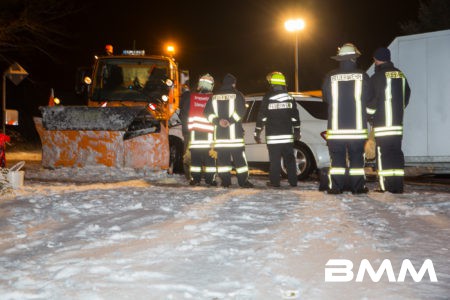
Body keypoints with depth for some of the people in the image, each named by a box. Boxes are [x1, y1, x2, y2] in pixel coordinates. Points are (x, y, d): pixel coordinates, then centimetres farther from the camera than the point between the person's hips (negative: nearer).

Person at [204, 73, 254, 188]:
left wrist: (218, 121, -6)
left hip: (219, 132, 3)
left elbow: (208, 112, 3)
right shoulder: (237, 95, 0)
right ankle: (243, 181, 0)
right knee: (239, 157, 1)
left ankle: (225, 181, 4)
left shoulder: (214, 96, 11)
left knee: (222, 157, 5)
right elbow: (241, 110, -15)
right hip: (234, 131, -3)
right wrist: (230, 121, -14)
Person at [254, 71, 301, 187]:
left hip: (273, 136, -3)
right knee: (289, 159, 9)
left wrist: (257, 133, 1)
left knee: (274, 160, 0)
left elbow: (261, 117, -6)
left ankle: (275, 182, 1)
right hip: (287, 135, 3)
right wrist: (297, 132, 17)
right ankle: (293, 181, 11)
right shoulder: (290, 98, 5)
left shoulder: (267, 98, -6)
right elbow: (295, 117, 8)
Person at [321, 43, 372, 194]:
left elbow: (326, 98, 9)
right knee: (356, 158, 7)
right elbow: (369, 98, 5)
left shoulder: (330, 77, -2)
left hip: (336, 126, 0)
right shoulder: (362, 76, -3)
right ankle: (358, 186, 7)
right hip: (357, 126, 0)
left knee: (337, 158, 5)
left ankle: (335, 187, 2)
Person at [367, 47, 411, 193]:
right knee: (396, 154, 9)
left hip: (382, 123, -7)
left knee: (383, 154, -7)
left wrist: (368, 114, 7)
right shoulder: (400, 75, 12)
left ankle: (386, 188, -11)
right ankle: (398, 187, 9)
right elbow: (407, 96, 19)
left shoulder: (378, 77, -10)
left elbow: (372, 101, -11)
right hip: (398, 122, 7)